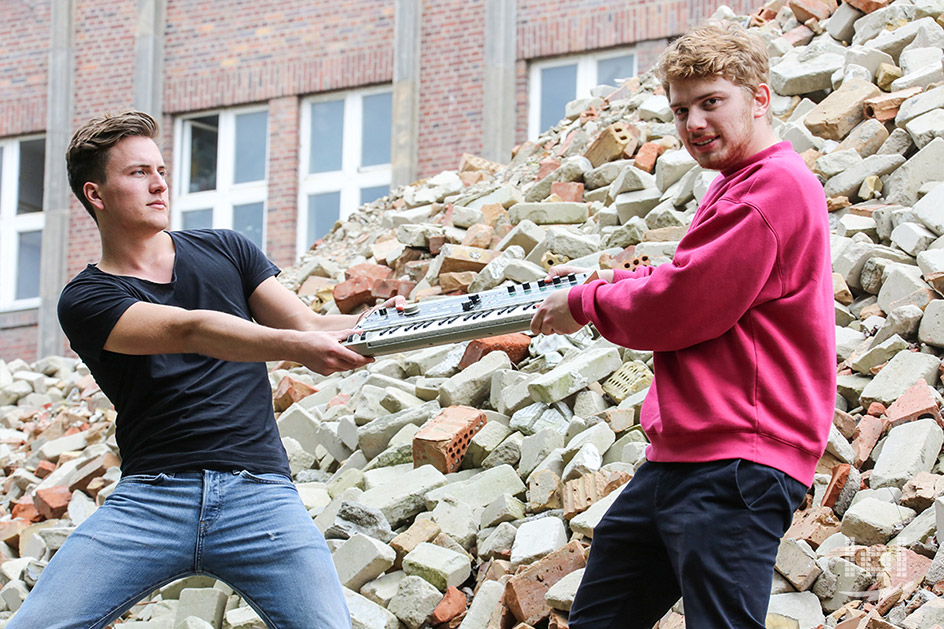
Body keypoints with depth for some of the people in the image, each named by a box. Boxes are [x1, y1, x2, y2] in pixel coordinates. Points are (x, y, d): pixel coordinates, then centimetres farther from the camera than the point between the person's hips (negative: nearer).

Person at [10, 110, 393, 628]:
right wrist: (295, 345, -28)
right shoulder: (86, 299, 5)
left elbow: (311, 328, 12)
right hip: (149, 497, -1)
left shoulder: (225, 251, 18)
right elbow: (190, 330, -13)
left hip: (258, 493, 2)